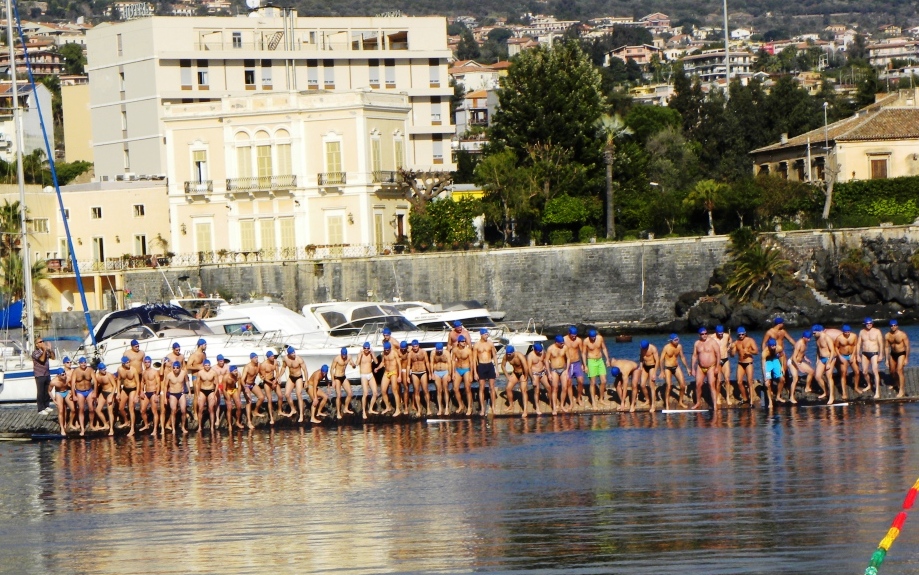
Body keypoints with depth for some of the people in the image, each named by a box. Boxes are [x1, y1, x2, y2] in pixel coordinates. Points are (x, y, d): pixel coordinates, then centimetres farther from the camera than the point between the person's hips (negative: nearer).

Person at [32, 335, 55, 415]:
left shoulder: (46, 351, 9)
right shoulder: (35, 352, -11)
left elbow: (53, 357, 9)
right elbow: (42, 359, -23)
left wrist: (50, 349, -2)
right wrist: (44, 350, -19)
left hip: (47, 375, 6)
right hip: (39, 376, -6)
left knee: (47, 392, 12)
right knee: (40, 392, -2)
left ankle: (46, 406, 24)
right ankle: (41, 409, 1)